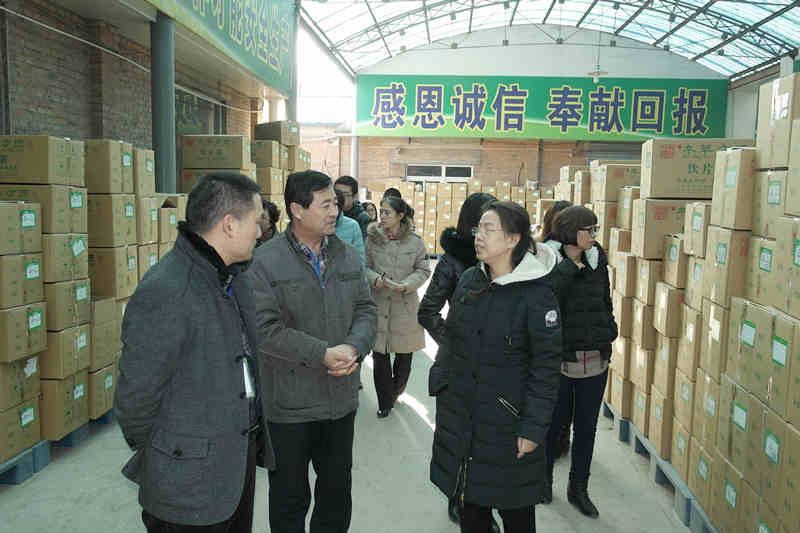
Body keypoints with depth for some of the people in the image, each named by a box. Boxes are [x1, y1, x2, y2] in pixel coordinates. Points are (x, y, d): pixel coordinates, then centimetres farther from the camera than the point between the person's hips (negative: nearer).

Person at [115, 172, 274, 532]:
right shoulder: (163, 294, -26)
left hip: (242, 456, 8)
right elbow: (136, 396, -20)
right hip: (191, 483, -8)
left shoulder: (237, 277, 4)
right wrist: (151, 454, -3)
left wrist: (255, 437, 14)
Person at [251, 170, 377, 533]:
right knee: (290, 499, 15)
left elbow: (365, 309, 5)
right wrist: (322, 354, -23)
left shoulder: (348, 257, 5)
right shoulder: (266, 261, -13)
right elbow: (264, 328, -19)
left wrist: (354, 347, -15)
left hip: (341, 400, 5)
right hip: (289, 406, -5)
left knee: (337, 493, 22)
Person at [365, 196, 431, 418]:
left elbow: (423, 270, 3)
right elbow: (365, 266, 6)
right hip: (378, 303, 0)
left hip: (405, 304, 0)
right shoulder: (372, 238, 1)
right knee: (379, 355, 1)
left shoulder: (415, 241, -2)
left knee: (404, 354, 10)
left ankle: (396, 389, 36)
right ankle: (385, 401, 17)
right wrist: (376, 279, -14)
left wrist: (405, 285, -13)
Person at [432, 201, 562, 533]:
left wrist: (533, 429, -15)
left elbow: (546, 367, -14)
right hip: (462, 416, 5)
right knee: (471, 506, 18)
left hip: (508, 423, -5)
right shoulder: (469, 280, 2)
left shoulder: (536, 294, -15)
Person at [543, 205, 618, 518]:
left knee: (586, 427, 15)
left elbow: (605, 303, 15)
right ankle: (544, 479, 38)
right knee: (551, 423, 15)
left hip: (595, 361, 5)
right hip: (558, 362, -4)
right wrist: (570, 265, -24)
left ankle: (578, 489, 34)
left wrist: (608, 335, 10)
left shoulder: (596, 261, 3)